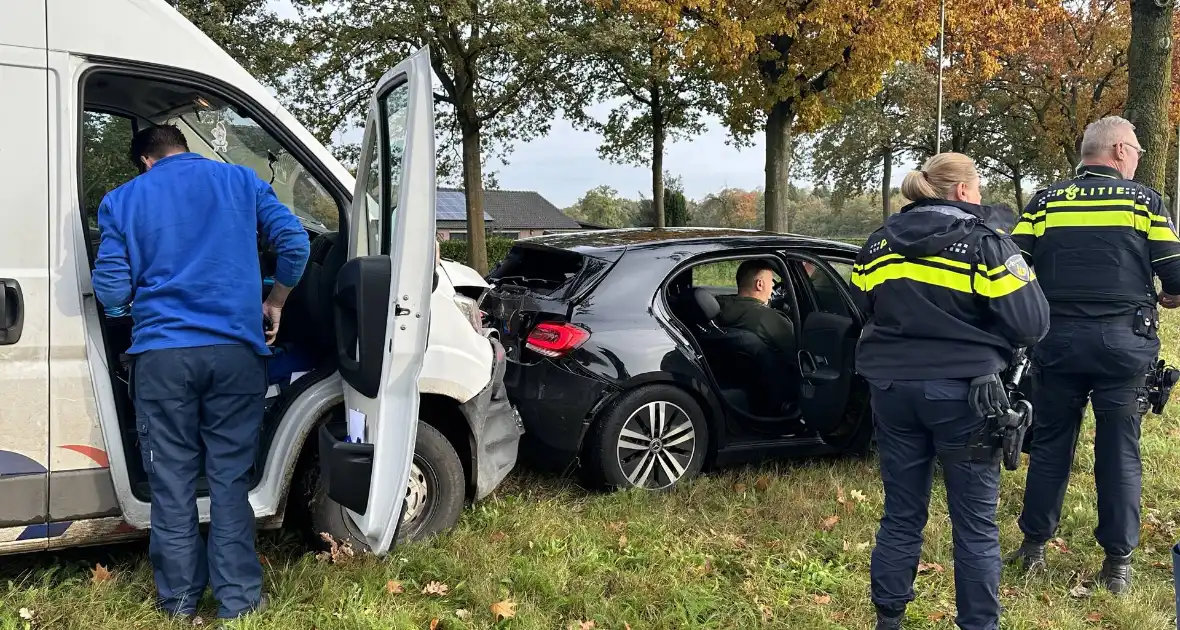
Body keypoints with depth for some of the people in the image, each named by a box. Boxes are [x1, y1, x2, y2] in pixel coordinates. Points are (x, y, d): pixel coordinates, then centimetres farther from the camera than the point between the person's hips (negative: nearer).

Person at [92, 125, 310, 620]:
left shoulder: (122, 200, 9)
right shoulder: (240, 180, 10)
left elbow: (110, 290, 2)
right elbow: (295, 242, 1)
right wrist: (274, 303, 15)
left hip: (162, 354, 0)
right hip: (234, 350, 0)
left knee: (172, 478, 10)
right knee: (230, 476, 7)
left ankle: (179, 599, 21)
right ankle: (238, 598, 13)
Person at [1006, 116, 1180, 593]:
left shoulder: (1046, 202, 5)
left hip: (1057, 340, 2)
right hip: (1123, 340, -1)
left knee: (1050, 443, 13)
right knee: (1119, 451, 8)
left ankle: (1034, 546, 21)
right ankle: (1118, 562, 15)